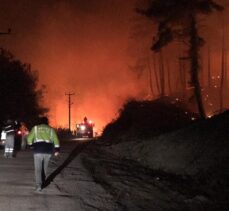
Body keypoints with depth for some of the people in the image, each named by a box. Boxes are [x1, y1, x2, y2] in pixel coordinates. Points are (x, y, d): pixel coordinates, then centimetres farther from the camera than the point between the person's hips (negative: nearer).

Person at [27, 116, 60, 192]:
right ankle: (42, 183, 26)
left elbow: (29, 138, 4)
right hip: (48, 150, 2)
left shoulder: (35, 128, 8)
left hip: (38, 150, -2)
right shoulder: (51, 129, 12)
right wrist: (57, 150, 5)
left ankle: (38, 185, -17)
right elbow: (55, 140, 5)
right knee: (44, 168, 18)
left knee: (38, 169, -2)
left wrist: (30, 144, 22)